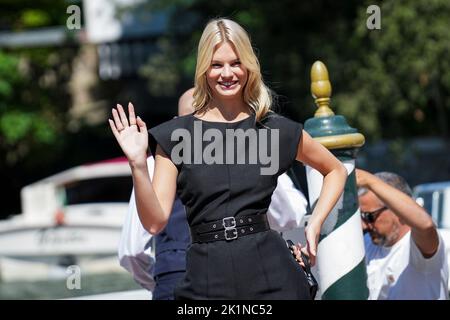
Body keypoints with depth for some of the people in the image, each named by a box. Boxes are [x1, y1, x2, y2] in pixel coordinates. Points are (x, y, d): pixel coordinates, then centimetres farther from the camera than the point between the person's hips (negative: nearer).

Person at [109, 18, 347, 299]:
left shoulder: (276, 129, 5)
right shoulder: (176, 135, 3)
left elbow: (336, 171, 21)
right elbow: (156, 222, -4)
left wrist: (315, 223, 8)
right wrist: (138, 164, -16)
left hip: (270, 276, 0)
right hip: (207, 279, 0)